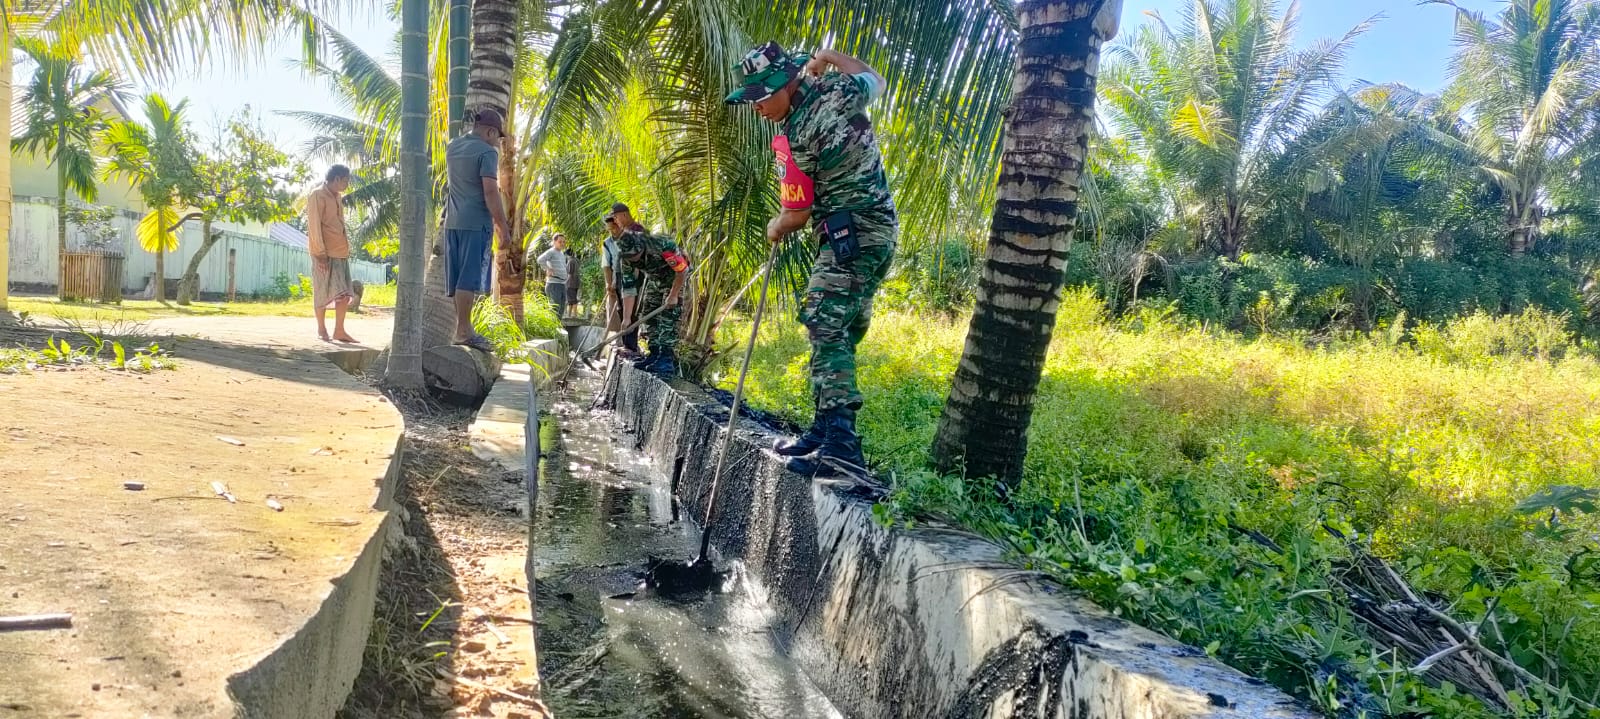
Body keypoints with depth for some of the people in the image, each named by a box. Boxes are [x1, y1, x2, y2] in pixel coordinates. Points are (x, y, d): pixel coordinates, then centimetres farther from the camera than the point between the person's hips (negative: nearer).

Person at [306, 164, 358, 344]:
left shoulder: (337, 197, 16)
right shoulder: (317, 196, -9)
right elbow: (314, 226, -14)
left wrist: (346, 248, 14)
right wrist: (320, 253, -18)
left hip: (341, 252, 8)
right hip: (325, 253, -8)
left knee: (344, 292, 4)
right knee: (323, 292, 0)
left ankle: (339, 330, 8)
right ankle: (321, 329, 10)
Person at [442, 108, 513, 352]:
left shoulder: (452, 146, 15)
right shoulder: (487, 152, -9)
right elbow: (490, 191, -17)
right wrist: (503, 228, -15)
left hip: (452, 221, 8)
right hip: (476, 222, -8)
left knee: (457, 277, 10)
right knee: (470, 277, -8)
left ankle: (462, 327, 14)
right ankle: (463, 331, -9)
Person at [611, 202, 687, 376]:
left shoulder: (660, 245, -38)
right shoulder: (625, 257, -20)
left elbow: (682, 270, -27)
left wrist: (673, 295, -25)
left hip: (674, 278, -6)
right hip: (653, 280, 6)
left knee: (667, 317, -16)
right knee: (648, 316, 1)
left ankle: (668, 360, -17)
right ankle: (655, 354, 8)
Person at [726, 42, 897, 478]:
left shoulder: (794, 140, -17)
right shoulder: (841, 91, 3)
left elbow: (797, 216, -7)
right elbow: (876, 80, 28)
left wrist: (775, 229, 13)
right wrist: (828, 58, 33)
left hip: (851, 237, -9)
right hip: (881, 231, 9)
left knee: (826, 328, -17)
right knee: (840, 334, 10)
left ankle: (840, 445, -28)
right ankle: (826, 432, 12)